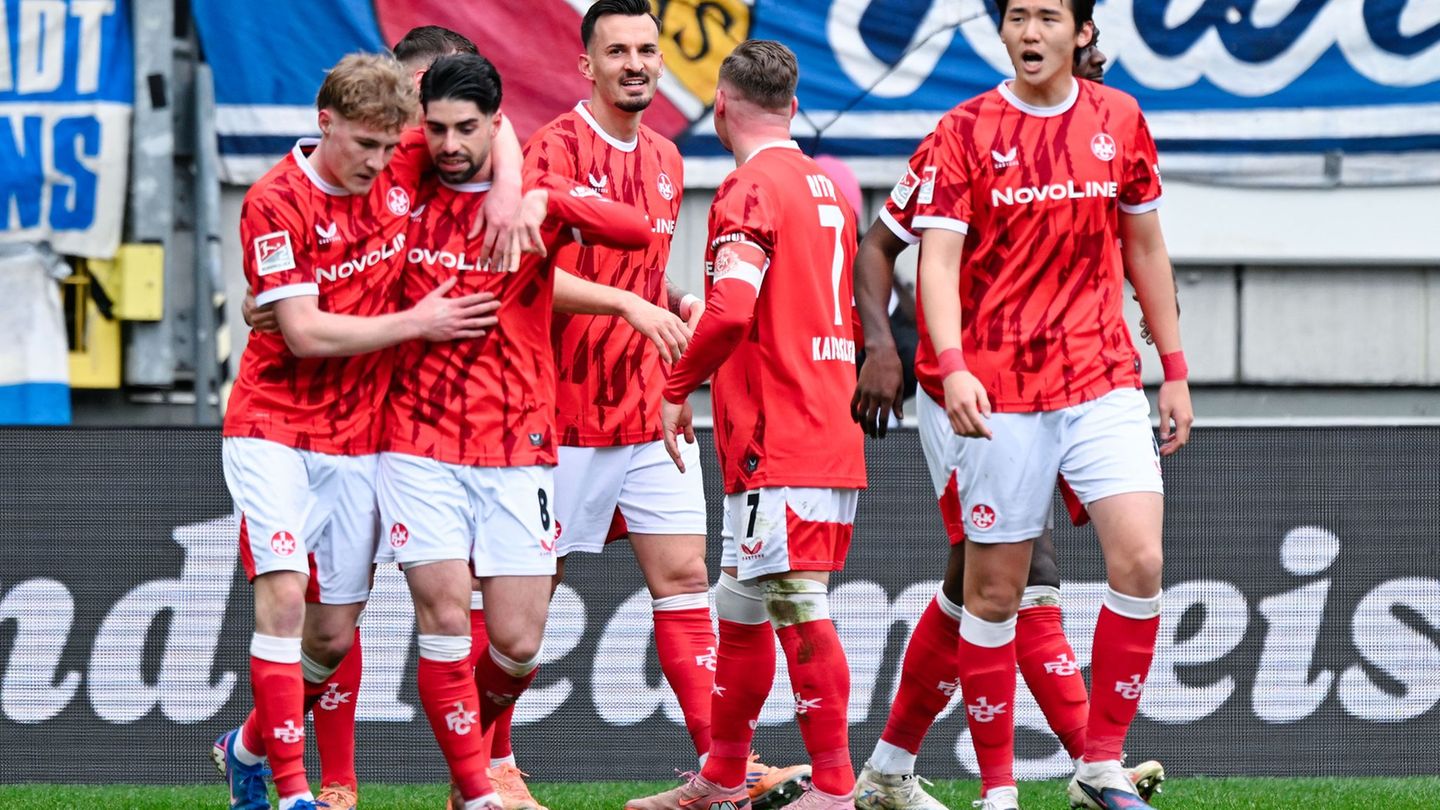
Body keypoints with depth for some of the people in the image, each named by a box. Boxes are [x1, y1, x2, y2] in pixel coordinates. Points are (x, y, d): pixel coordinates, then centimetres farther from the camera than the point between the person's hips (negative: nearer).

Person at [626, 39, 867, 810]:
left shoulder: (750, 188, -12)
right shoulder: (827, 188, 16)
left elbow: (732, 309, -25)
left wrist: (678, 386, -10)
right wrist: (695, 318, 32)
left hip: (778, 449, -9)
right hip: (829, 435, 9)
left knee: (800, 612, -9)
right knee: (741, 610, 17)